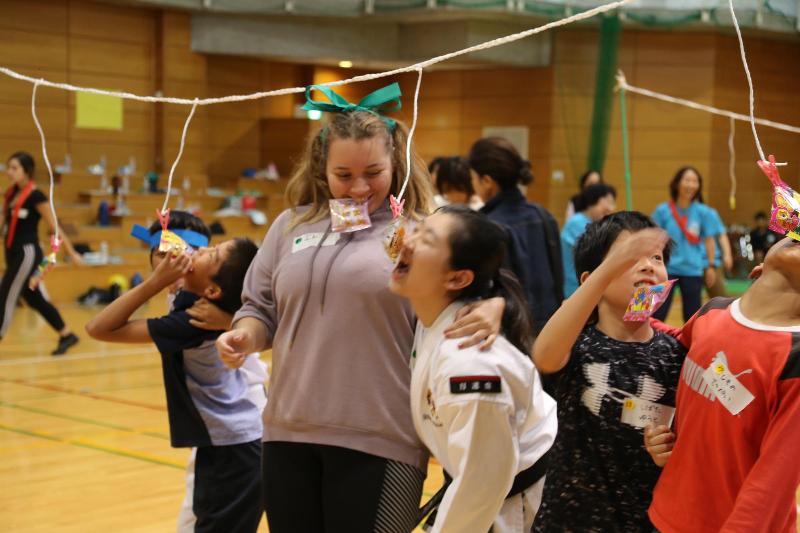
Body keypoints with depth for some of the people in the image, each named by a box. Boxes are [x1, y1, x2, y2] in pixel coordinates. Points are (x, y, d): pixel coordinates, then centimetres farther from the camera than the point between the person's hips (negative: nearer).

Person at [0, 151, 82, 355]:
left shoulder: (36, 196, -12)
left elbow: (54, 227, -9)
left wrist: (72, 253, -4)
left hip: (27, 254, -8)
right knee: (35, 300, 15)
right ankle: (66, 336, 27)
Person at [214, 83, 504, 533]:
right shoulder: (291, 225, 12)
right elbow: (263, 309, 19)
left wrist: (491, 306, -26)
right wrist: (245, 335, -2)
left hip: (380, 440, -4)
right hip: (289, 434, 4)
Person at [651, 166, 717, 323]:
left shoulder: (703, 212, -1)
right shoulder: (663, 211, -4)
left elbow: (709, 240, 7)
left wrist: (710, 266, 8)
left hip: (693, 270, 1)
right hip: (667, 269, -1)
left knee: (692, 315, 10)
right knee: (658, 314, -2)